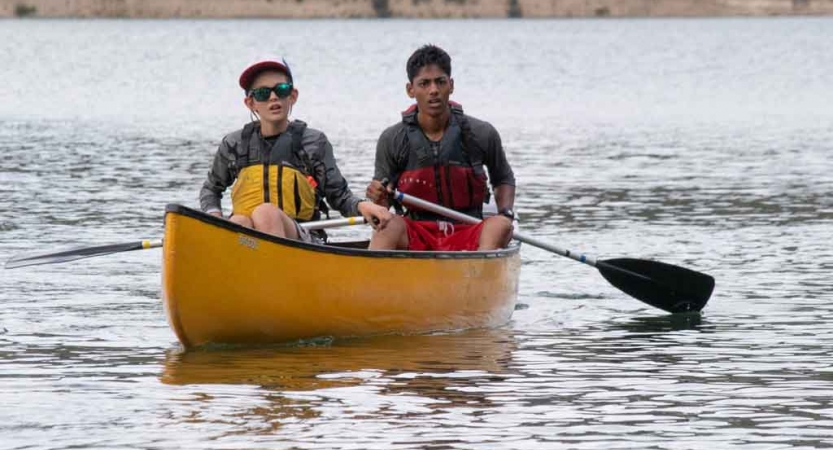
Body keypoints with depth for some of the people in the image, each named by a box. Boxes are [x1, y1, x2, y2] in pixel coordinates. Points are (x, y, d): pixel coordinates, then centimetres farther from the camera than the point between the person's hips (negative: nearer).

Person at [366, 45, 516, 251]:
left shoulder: (481, 134, 0)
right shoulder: (392, 140, -2)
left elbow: (503, 179, 18)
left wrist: (506, 213, -1)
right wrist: (378, 201, -19)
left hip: (467, 238, 1)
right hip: (416, 239, -1)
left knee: (500, 226, -29)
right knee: (391, 224, -31)